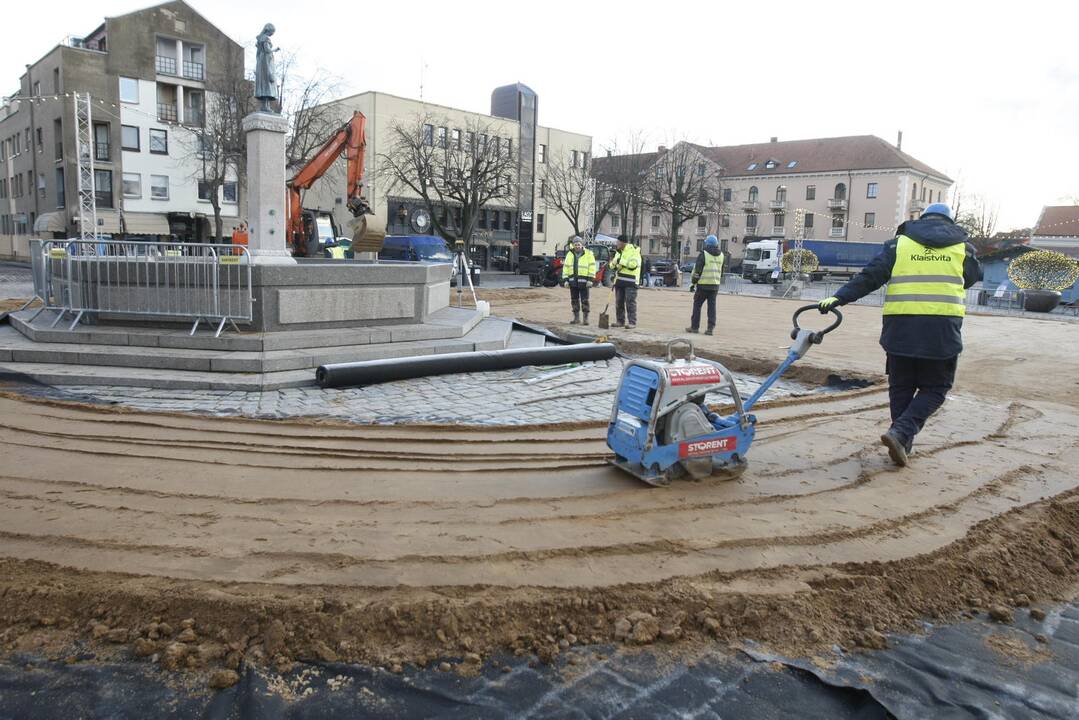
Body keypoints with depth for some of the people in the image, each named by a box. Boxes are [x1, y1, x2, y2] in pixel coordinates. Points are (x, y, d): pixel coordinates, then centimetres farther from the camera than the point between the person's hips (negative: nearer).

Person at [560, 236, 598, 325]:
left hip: (583, 281, -4)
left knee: (584, 300, -3)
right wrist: (565, 279, 3)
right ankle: (576, 318, 18)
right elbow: (566, 267, 11)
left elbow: (592, 267, -5)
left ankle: (586, 318, 3)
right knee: (574, 300, 9)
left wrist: (590, 279, -12)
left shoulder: (588, 254, -1)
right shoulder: (570, 254, 11)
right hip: (573, 281, 4)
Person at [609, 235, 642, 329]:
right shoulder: (618, 252, 17)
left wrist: (621, 261, -18)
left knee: (630, 302, -9)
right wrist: (612, 263, -1)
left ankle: (632, 322, -7)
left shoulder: (633, 250, -8)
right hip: (619, 280, 8)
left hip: (630, 280, -8)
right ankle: (620, 321, 17)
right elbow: (614, 266, 22)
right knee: (619, 302, 9)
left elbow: (633, 264, -22)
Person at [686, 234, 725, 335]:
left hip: (703, 285, -5)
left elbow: (697, 270, -10)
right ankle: (711, 328, 2)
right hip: (715, 285, 5)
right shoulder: (721, 255, 9)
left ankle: (695, 326, 10)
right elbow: (721, 271, 18)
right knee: (712, 306, 6)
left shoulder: (703, 254, -9)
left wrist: (693, 283, -3)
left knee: (697, 304, 6)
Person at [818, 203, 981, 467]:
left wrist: (839, 297, -5)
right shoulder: (962, 247, 10)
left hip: (901, 327, 1)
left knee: (901, 388, 14)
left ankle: (902, 445, 18)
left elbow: (870, 276, -2)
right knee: (934, 388, 10)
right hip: (943, 329, -1)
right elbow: (974, 277, 24)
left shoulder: (899, 243, 8)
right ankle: (900, 433, -9)